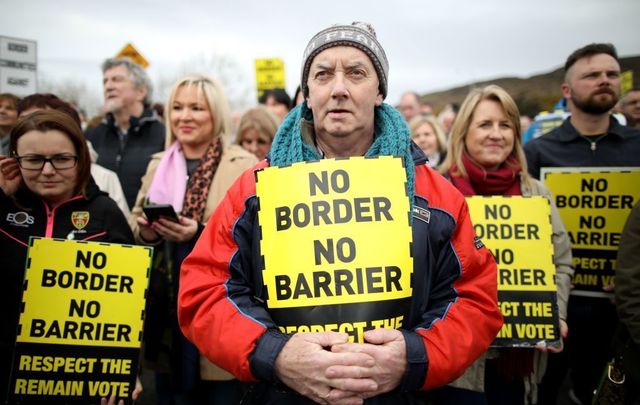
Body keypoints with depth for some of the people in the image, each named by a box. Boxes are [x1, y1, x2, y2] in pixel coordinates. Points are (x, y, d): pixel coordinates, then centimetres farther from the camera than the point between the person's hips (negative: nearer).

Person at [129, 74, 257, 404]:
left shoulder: (244, 166, -7)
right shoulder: (158, 164, 12)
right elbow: (135, 219, 16)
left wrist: (201, 233, -25)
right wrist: (145, 230, -7)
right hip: (165, 303, 5)